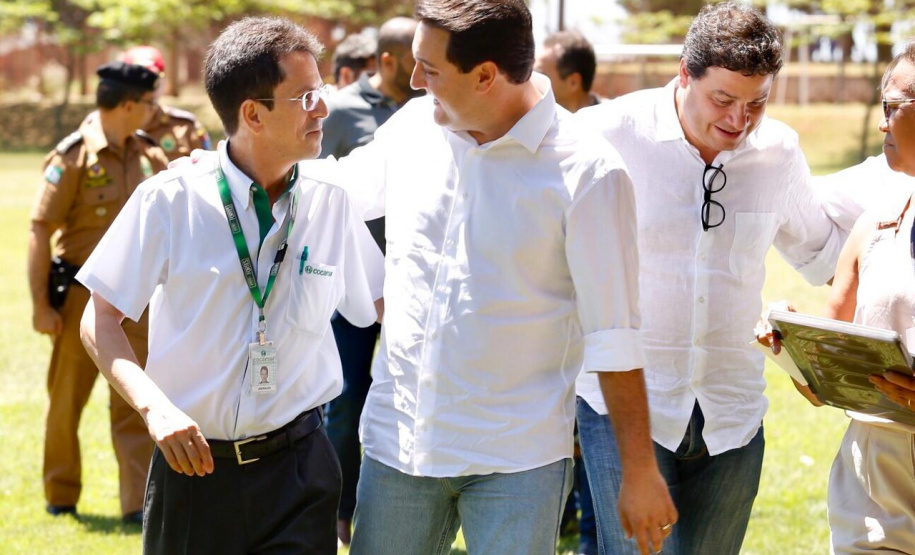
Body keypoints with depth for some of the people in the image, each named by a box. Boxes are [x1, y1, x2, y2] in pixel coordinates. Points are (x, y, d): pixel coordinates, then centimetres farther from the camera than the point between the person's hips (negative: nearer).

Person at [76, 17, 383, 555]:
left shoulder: (330, 203, 2)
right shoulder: (170, 200, -8)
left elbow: (389, 306, 15)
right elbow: (100, 319, -5)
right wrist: (155, 408, -19)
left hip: (298, 467, 2)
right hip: (193, 458, -1)